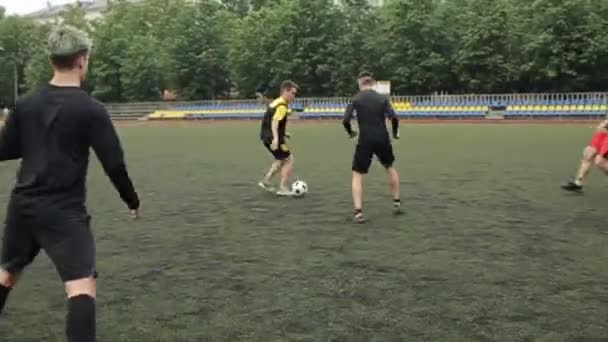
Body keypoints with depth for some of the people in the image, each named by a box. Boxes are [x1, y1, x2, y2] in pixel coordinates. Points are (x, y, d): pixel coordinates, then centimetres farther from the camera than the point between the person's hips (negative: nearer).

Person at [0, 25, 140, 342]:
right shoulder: (90, 109, -11)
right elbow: (113, 163, -11)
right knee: (82, 286, -9)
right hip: (63, 211, -6)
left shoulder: (26, 104, 4)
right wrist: (132, 200, 3)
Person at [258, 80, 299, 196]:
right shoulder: (282, 106, -16)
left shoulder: (276, 102, 14)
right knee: (289, 160, 0)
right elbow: (274, 122, -28)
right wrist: (276, 138, -38)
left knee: (281, 160, 23)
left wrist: (282, 133, 30)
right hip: (273, 139, -10)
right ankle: (282, 188, 1)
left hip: (267, 137, 10)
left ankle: (266, 181, 20)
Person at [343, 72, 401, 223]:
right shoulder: (382, 98, 5)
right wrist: (395, 133, 12)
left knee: (357, 175, 6)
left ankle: (358, 212, -8)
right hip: (383, 139, 2)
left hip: (365, 141, -2)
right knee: (390, 167, 28)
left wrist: (351, 132, 12)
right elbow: (394, 118, -5)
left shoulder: (356, 99, 0)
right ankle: (396, 202, 31)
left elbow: (345, 120, -8)